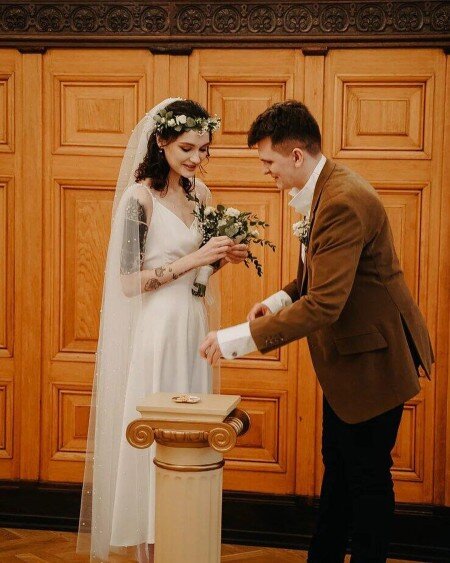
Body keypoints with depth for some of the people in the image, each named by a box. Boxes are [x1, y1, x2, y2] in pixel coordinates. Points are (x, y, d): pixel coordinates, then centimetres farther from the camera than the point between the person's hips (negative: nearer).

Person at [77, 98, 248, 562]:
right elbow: (128, 281, -16)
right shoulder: (139, 197, -13)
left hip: (193, 325, 7)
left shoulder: (199, 192, 8)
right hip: (156, 328, -7)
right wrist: (193, 260, -21)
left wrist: (223, 256, -2)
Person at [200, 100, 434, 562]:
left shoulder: (344, 202, -28)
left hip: (370, 358, -10)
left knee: (366, 475, 3)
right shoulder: (322, 190, 4)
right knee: (338, 466, 20)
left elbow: (324, 305, -33)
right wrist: (280, 299, 1)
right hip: (345, 355, 10)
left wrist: (240, 338, -31)